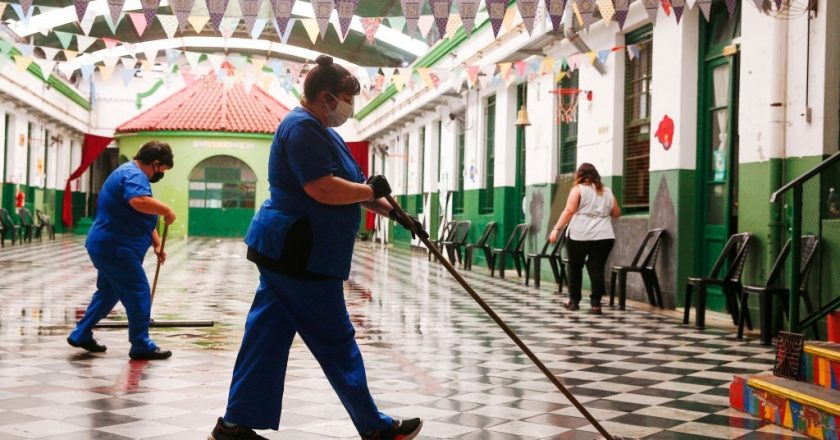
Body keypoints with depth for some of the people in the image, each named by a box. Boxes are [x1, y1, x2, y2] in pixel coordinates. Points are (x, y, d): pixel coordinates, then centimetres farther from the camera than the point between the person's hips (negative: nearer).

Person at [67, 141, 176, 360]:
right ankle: (142, 346, 3)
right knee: (138, 294, -4)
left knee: (109, 292, 20)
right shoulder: (133, 175, -17)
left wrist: (157, 244, 17)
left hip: (110, 246, 11)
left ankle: (81, 334, 28)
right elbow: (140, 202, -41)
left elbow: (145, 218, 23)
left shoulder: (132, 174, 18)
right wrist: (166, 210, -26)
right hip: (115, 248, -11)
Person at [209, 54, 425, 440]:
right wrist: (371, 190, -10)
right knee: (335, 342, -1)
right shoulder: (302, 127, -16)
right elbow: (323, 189, -25)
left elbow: (353, 187, 22)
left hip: (289, 252, 10)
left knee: (269, 338, 11)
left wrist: (395, 213, 15)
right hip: (298, 254, -10)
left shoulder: (321, 131, 18)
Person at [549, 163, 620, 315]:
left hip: (580, 235, -3)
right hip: (604, 236, 3)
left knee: (575, 267, 12)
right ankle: (596, 304, -5)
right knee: (596, 269, 2)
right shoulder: (607, 191, 16)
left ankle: (574, 301, 19)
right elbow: (616, 213, 23)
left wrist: (556, 229, -9)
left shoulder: (578, 189, 3)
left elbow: (569, 211, -7)